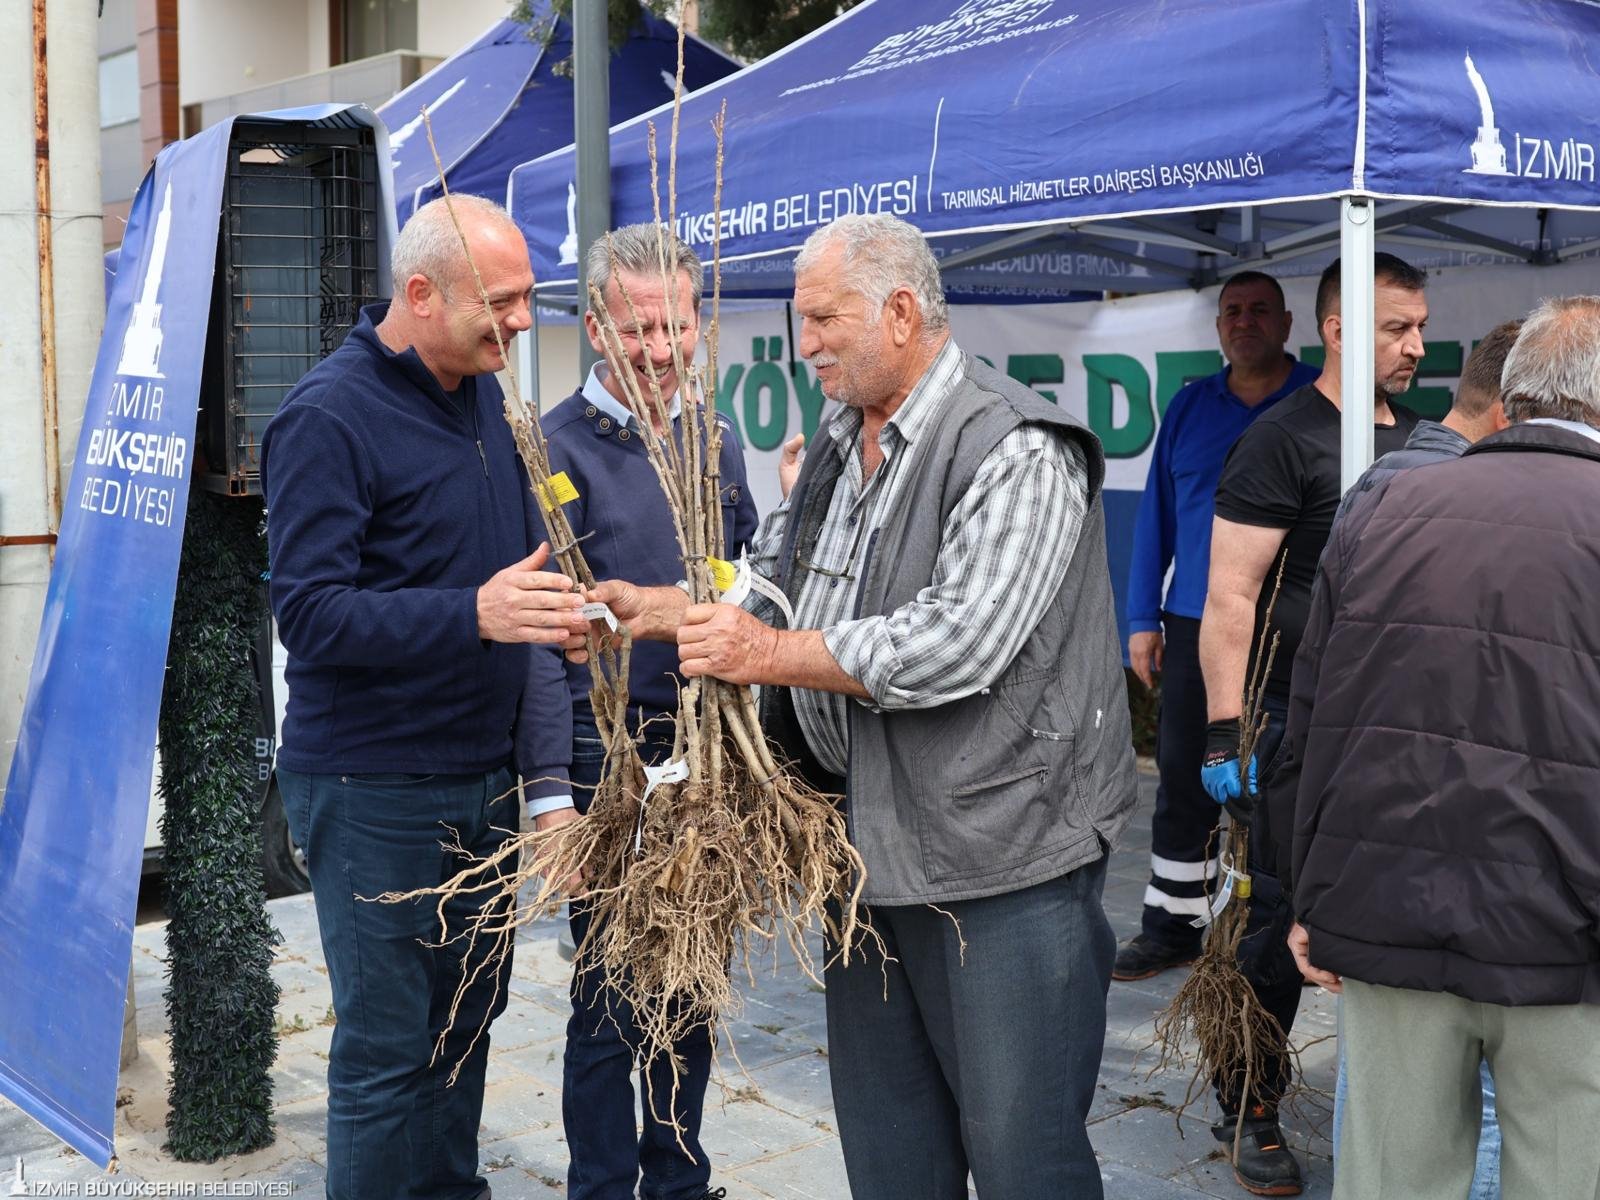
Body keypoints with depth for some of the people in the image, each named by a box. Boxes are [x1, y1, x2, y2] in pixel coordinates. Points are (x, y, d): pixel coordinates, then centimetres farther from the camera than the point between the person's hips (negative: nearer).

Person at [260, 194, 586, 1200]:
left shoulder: (483, 396, 10)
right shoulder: (328, 418, -14)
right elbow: (309, 614, -20)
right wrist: (474, 614, -33)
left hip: (484, 775, 7)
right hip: (375, 787, -7)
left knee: (470, 1011, 17)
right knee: (390, 1043, 2)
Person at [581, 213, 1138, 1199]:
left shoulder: (1015, 451, -16)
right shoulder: (841, 447, 14)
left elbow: (960, 644, -25)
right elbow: (772, 587, 20)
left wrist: (772, 655, -20)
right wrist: (642, 608, 6)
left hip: (1004, 859, -8)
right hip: (872, 850, 9)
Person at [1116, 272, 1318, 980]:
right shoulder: (1189, 406, 10)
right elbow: (1156, 515, 10)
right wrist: (1142, 620, 5)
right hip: (1196, 627, 3)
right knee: (1183, 777, 5)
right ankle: (1170, 927, 15)